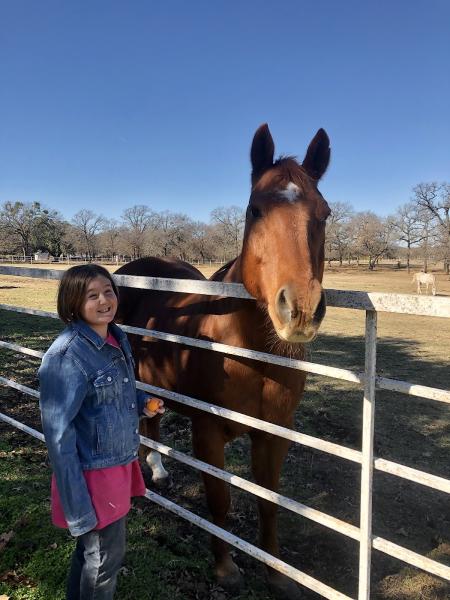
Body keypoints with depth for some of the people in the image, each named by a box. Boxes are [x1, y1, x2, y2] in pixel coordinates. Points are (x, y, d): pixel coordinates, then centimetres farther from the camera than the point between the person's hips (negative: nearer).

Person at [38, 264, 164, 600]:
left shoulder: (117, 338, -2)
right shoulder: (67, 356, -26)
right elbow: (58, 435, -23)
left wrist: (142, 402, -3)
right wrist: (78, 509, -21)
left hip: (122, 462, 7)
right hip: (94, 474, -7)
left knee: (93, 546, 28)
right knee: (106, 555, 15)